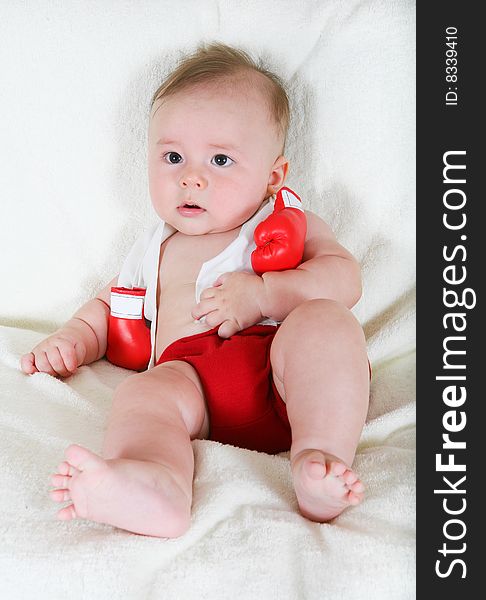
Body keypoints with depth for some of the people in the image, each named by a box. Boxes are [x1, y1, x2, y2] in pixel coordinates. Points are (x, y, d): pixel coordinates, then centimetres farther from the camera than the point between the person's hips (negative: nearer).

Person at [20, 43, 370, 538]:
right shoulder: (154, 251, 31)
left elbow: (344, 279, 5)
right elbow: (109, 307, 41)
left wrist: (261, 294, -9)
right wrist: (73, 339, 19)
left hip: (287, 378, -1)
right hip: (191, 376, 2)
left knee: (322, 320, -30)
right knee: (142, 391, -29)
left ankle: (319, 460, -45)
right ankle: (156, 485, -58)